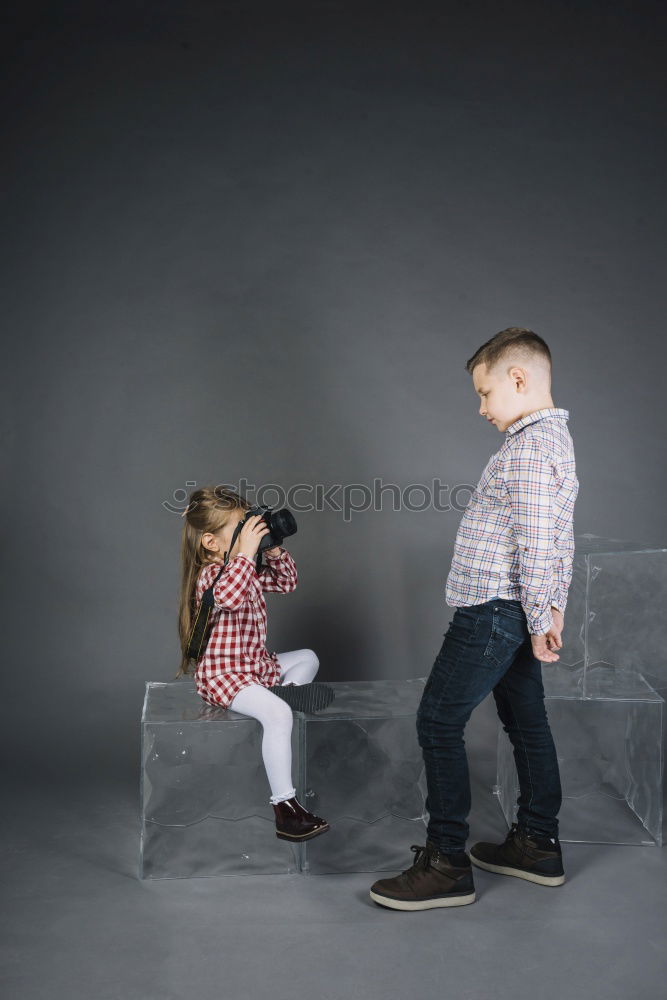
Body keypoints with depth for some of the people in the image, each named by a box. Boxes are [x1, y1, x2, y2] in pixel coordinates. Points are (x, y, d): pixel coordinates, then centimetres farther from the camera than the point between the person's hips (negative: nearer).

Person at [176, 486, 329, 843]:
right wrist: (246, 552, -39)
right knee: (276, 713, -32)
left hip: (256, 664, 10)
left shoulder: (249, 570, 8)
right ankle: (284, 808, -27)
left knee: (307, 658, 24)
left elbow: (286, 582, 17)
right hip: (222, 673, -10)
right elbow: (229, 596, -43)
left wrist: (275, 551, 1)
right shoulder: (211, 575, -20)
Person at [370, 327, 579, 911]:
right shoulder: (554, 438, 14)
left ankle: (447, 864, 4)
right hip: (516, 614, 11)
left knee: (439, 722, -4)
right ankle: (539, 845, 29)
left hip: (494, 611, -11)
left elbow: (537, 545, -23)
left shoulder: (528, 447, -19)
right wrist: (553, 609, 14)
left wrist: (539, 622, -16)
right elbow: (559, 543, 15)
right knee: (526, 722, 16)